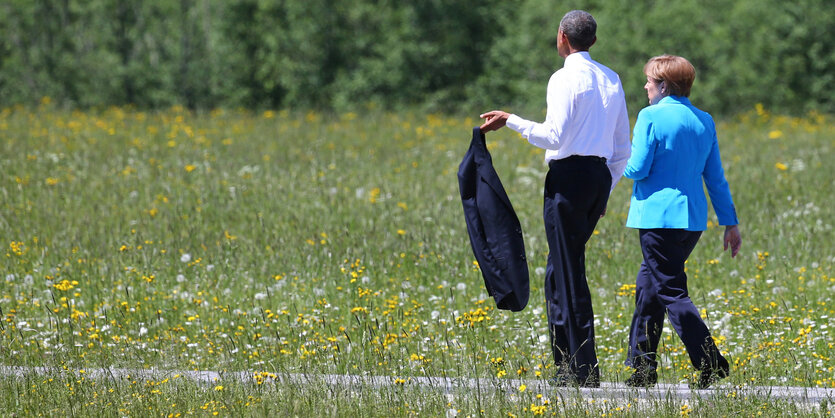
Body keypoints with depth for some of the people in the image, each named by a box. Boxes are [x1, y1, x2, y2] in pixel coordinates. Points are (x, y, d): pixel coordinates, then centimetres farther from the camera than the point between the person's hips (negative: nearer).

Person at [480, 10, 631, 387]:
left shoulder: (565, 79, -10)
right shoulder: (611, 80, 14)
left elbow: (555, 137, -17)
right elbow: (623, 147, 17)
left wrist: (510, 121, -8)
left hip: (568, 175, -8)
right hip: (601, 173, 8)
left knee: (569, 273, -4)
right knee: (563, 271, 15)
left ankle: (582, 371, -5)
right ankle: (568, 364, 15)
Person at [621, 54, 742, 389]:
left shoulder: (651, 118, -9)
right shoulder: (705, 122, 10)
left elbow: (637, 169, -12)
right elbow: (716, 178, 12)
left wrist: (621, 161, 11)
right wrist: (730, 223, 14)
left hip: (658, 217, -7)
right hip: (693, 219, 7)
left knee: (671, 292, -4)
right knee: (648, 285, 18)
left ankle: (709, 362, -14)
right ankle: (642, 367, 21)